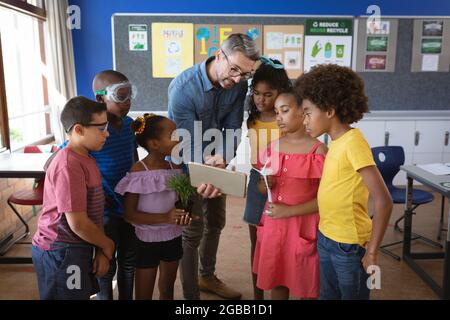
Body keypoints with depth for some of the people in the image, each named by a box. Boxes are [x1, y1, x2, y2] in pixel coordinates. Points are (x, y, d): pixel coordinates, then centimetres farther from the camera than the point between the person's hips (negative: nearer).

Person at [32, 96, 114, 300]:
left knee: (82, 295, 19)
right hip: (60, 253, -9)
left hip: (77, 249, 9)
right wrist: (107, 246, -8)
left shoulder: (86, 160, 7)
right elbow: (77, 223, -24)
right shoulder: (69, 165, -23)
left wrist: (101, 250, 2)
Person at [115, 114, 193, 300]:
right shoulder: (138, 172, -19)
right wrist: (165, 218, -28)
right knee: (144, 295, 11)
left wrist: (183, 214, -13)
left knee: (167, 289, 23)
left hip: (173, 237, 5)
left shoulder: (173, 167, -2)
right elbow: (129, 214, -19)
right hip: (148, 241, -5)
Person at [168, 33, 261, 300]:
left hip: (216, 162, 6)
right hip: (188, 165, -6)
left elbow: (232, 128, -14)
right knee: (193, 231, -2)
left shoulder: (239, 85, -14)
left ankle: (207, 277, 41)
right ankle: (191, 293, 16)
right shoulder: (183, 88, -30)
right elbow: (189, 143, -31)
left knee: (216, 222, 19)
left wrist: (221, 159, -33)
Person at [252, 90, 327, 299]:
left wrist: (289, 211, -19)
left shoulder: (318, 151, -12)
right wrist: (265, 185, -9)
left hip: (304, 226, -5)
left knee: (305, 284, 10)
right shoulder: (272, 148, 4)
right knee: (276, 280, 16)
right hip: (273, 225, 5)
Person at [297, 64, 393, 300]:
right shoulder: (336, 142, 4)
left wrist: (372, 252, -18)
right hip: (326, 238, 8)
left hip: (349, 244, -8)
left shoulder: (353, 143, -20)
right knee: (328, 295, 21)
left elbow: (383, 201, -23)